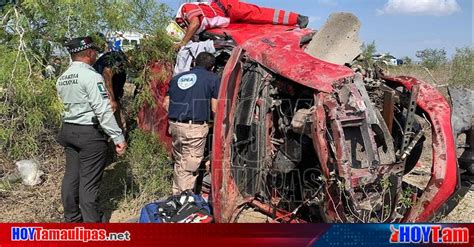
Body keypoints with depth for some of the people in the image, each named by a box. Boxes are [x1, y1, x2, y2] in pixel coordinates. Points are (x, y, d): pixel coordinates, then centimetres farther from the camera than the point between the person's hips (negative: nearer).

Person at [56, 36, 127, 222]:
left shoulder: (62, 79, 10)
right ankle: (92, 222, 5)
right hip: (89, 133, -8)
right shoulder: (91, 76, -16)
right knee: (89, 181, -3)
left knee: (71, 176, 15)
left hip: (68, 130, 8)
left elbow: (70, 103, 13)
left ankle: (71, 218, 27)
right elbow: (103, 110, -20)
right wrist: (118, 137, -17)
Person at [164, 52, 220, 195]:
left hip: (175, 125, 6)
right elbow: (215, 109, -3)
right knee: (189, 167, 3)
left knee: (179, 162, 21)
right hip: (195, 128, -6)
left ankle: (177, 195, 32)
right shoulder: (213, 78, 1)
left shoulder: (177, 78, 16)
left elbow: (166, 104, 17)